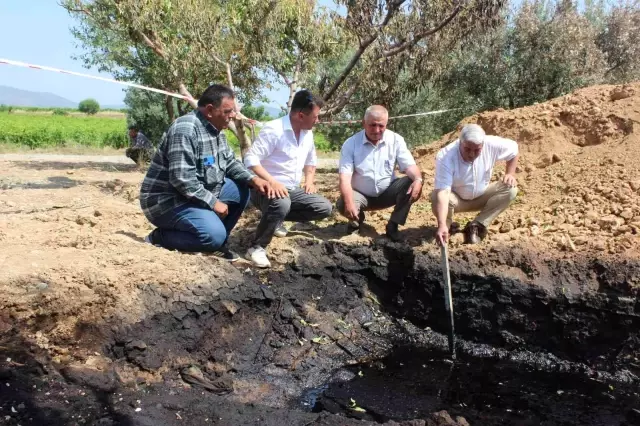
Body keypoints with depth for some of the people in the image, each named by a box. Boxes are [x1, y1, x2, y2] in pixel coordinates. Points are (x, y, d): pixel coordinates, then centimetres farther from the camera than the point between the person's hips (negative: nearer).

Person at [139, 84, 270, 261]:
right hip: (168, 200, -10)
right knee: (214, 235, -28)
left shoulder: (215, 129, 6)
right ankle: (159, 237, -5)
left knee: (242, 190, 2)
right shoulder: (185, 129, -24)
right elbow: (182, 180, -30)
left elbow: (230, 162, 15)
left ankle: (216, 241, 9)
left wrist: (253, 179, -3)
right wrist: (213, 202, -22)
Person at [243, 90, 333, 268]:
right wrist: (272, 181, -35)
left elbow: (311, 161, 25)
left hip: (292, 189, 8)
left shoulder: (308, 133, 7)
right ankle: (257, 248, -19)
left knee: (324, 207, -2)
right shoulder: (273, 130, -18)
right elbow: (250, 159, -24)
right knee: (281, 204, -40)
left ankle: (276, 219, 11)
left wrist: (310, 180, 6)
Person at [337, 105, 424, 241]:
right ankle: (357, 217, 6)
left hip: (387, 192, 2)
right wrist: (349, 203, -37)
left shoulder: (396, 140, -7)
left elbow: (409, 166, -13)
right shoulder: (351, 143, -13)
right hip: (361, 195, -2)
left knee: (412, 184, -24)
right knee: (343, 205, -33)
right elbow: (345, 176, -21)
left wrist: (418, 179, -38)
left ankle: (393, 226, -9)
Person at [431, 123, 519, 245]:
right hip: (456, 198, -4)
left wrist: (510, 174, -10)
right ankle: (448, 227, -4)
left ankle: (476, 227, -12)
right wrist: (442, 225, -55)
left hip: (481, 196, 4)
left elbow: (513, 148, 0)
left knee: (510, 190, -19)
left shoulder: (491, 145, -23)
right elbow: (443, 192, -44)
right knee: (436, 197, -36)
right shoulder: (445, 157, -34)